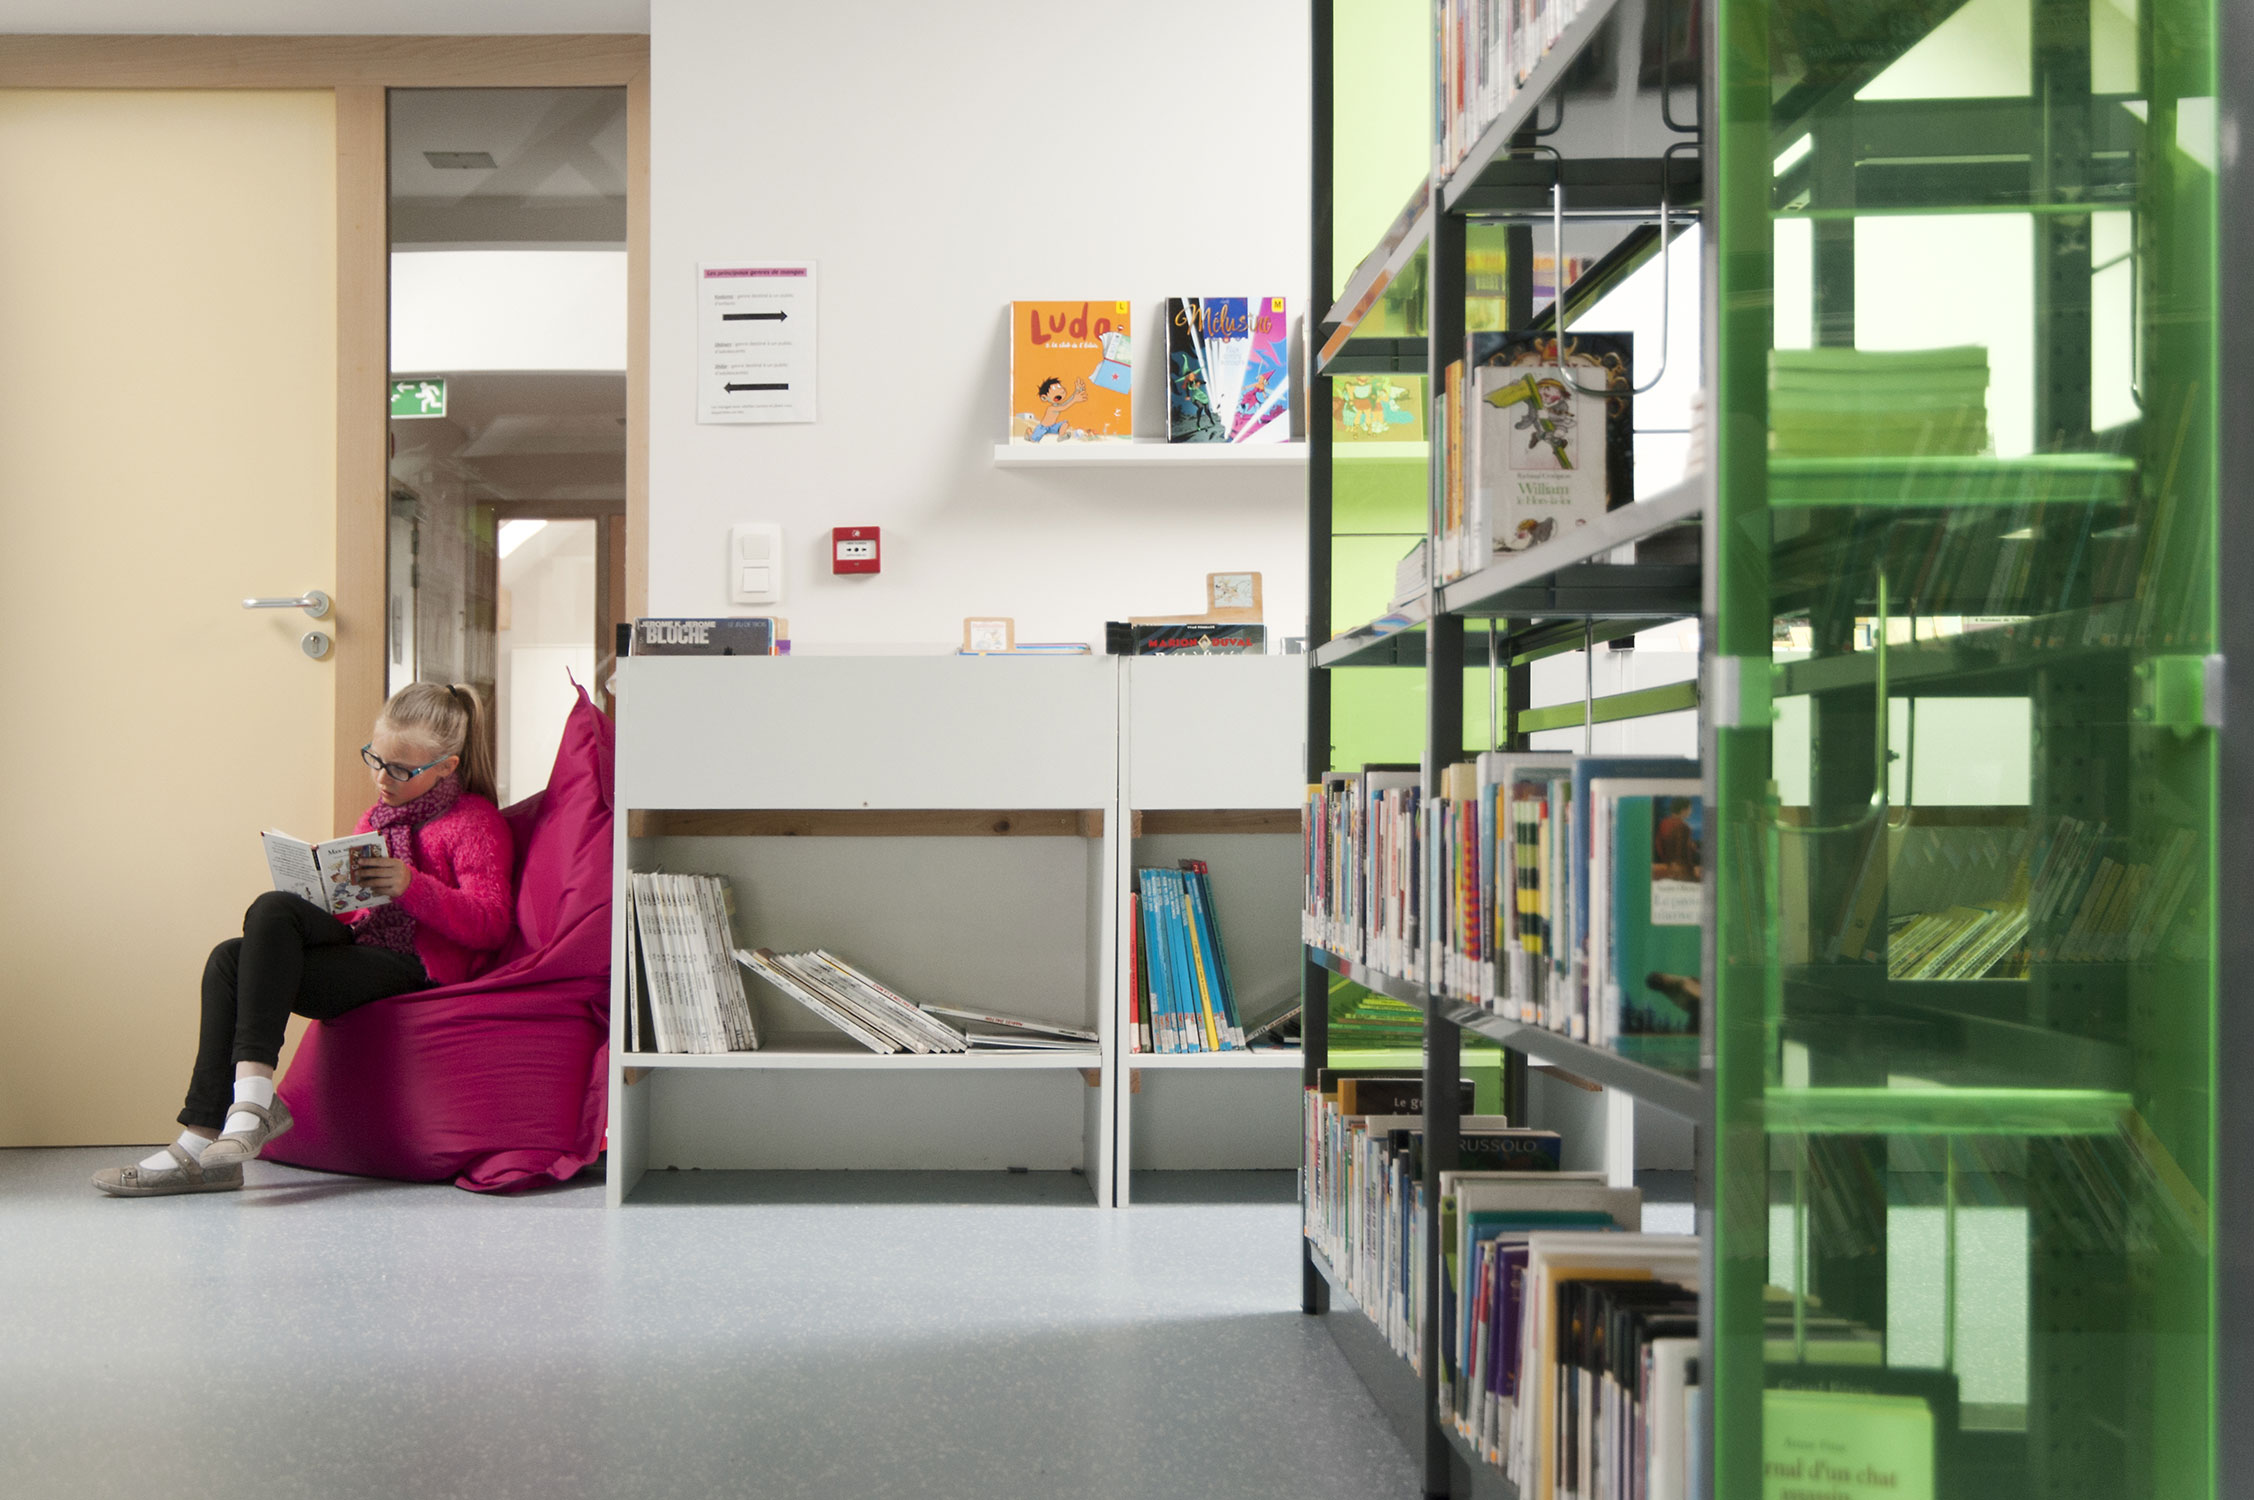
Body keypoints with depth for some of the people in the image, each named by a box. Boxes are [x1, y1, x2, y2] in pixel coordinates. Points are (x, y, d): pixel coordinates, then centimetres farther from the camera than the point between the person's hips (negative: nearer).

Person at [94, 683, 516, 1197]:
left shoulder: (474, 821, -1)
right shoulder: (379, 815, 24)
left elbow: (491, 925, -12)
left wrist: (412, 885, -24)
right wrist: (327, 896, 5)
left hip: (418, 968, -8)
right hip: (364, 950, 8)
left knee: (274, 909, -24)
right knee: (229, 960, -16)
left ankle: (253, 1093, -31)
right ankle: (204, 1141, -24)